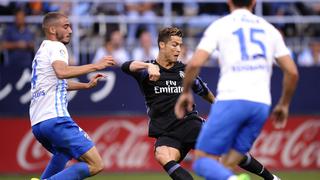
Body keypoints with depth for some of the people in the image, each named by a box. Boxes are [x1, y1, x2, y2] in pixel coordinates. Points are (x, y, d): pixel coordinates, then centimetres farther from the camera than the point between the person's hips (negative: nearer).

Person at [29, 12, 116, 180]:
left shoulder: (42, 50, 25)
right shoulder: (56, 47, -2)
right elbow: (62, 71, -24)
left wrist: (87, 85, 39)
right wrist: (95, 66, -21)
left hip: (37, 123, 10)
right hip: (55, 118, -10)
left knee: (63, 152, 39)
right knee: (95, 164, -15)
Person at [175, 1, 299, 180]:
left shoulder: (220, 26, 6)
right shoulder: (269, 29, 17)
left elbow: (195, 63, -4)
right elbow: (292, 72, 13)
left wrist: (186, 92, 12)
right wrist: (284, 105, 26)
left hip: (231, 100, -4)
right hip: (261, 104, 4)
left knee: (203, 161, -1)